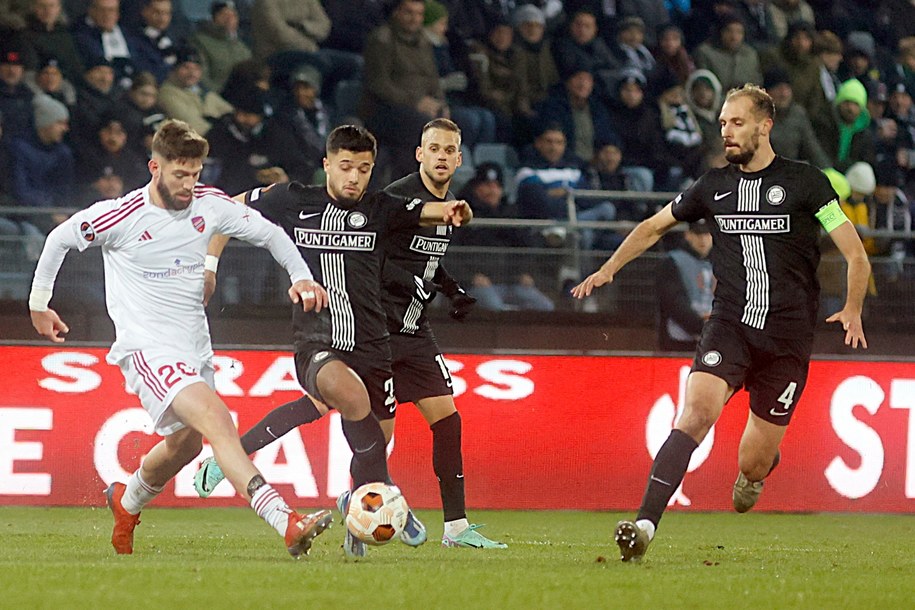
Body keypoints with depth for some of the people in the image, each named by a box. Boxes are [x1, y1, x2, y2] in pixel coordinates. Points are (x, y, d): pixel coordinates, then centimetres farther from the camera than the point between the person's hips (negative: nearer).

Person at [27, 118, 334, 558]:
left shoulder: (209, 204, -1)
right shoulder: (120, 216, -12)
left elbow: (269, 234, 11)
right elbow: (59, 239, 4)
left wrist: (301, 277, -4)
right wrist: (39, 303, 12)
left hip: (195, 348, 7)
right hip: (148, 350, -7)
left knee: (185, 444, 21)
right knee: (216, 419, -26)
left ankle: (126, 502, 53)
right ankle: (287, 524, -40)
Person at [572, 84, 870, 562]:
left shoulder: (805, 182, -1)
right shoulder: (714, 186, 10)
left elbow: (856, 255, 1)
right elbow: (654, 226, 26)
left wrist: (852, 311, -8)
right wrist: (609, 269, 18)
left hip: (787, 338, -2)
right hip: (729, 325, 2)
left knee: (753, 465, 3)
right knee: (696, 411, -26)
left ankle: (762, 462, 43)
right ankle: (645, 525, -33)